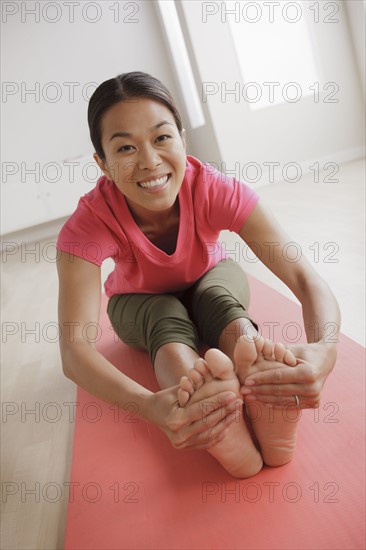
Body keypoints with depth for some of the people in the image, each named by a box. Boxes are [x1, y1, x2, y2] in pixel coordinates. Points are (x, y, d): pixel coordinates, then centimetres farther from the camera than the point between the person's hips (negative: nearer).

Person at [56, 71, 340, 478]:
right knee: (168, 320, -34)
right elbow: (74, 347, -44)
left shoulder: (215, 189, -33)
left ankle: (269, 423, -46)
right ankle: (226, 441, -51)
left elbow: (305, 277, -39)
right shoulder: (89, 224, -33)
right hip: (139, 303, 0)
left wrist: (323, 349, -62)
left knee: (217, 297, -33)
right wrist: (147, 406, -65)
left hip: (211, 280, 1)